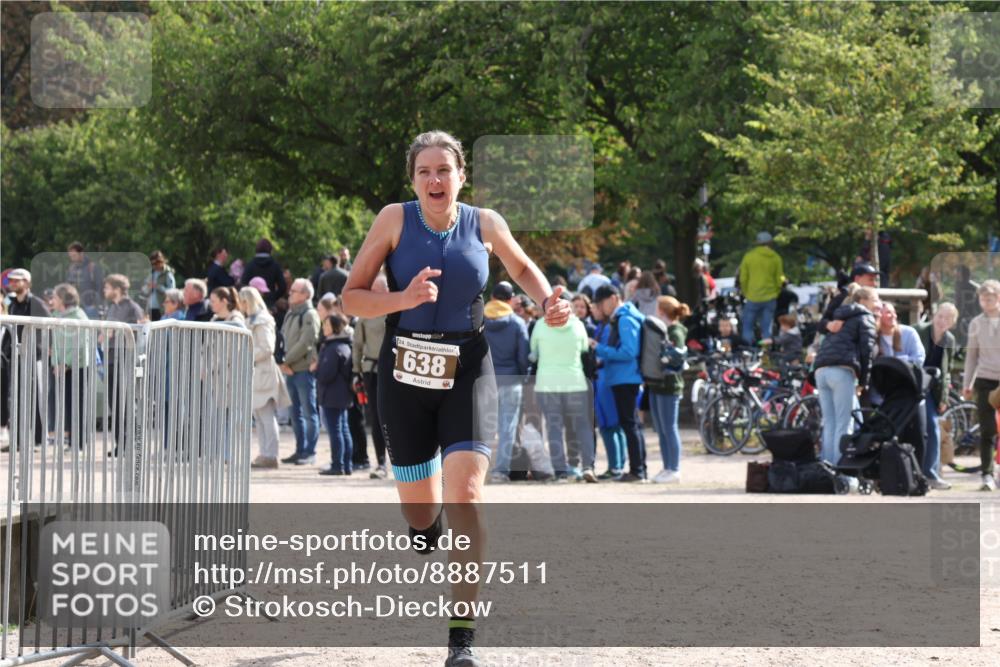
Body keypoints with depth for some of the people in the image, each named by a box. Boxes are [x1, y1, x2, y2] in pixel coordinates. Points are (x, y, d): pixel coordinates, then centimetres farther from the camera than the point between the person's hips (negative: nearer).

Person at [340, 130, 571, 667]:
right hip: (405, 373, 1)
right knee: (419, 515, 8)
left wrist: (548, 303, 2)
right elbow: (352, 298, -2)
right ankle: (431, 537, 50)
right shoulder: (394, 220, -3)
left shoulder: (485, 224, 1)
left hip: (468, 370, -1)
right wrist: (403, 299, -20)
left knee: (464, 497, -18)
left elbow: (523, 268, 22)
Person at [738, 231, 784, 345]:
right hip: (770, 298, 1)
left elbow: (743, 279, 1)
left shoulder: (749, 256, -3)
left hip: (753, 298, -1)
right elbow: (779, 280, 2)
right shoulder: (776, 258, -1)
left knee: (748, 327, 8)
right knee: (767, 329, 6)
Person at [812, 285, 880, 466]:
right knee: (844, 425, -7)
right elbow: (867, 348, -2)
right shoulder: (865, 318, 8)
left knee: (829, 425, 8)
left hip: (821, 370, 7)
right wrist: (863, 382, 0)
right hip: (842, 371, -7)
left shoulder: (840, 318, 32)